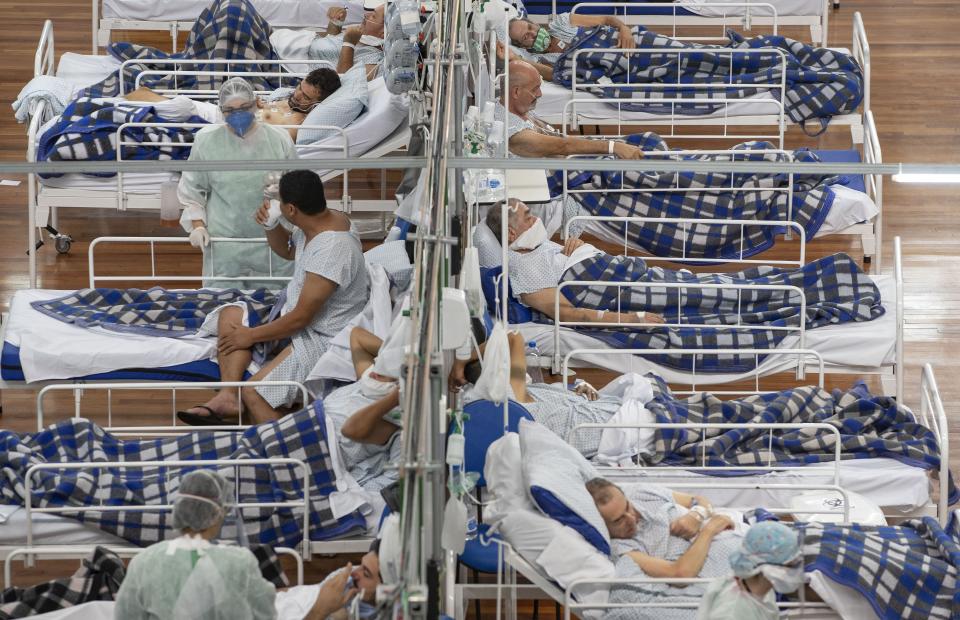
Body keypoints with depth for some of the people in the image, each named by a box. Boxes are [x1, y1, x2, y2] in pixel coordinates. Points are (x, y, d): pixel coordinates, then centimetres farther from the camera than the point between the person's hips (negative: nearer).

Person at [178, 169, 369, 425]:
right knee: (230, 315, 5)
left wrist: (251, 336, -13)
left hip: (323, 338, -11)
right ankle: (228, 396, -4)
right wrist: (271, 226, -1)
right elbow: (287, 250, 22)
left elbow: (301, 317, -26)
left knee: (253, 393, -22)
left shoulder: (332, 249, -31)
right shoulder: (323, 220, -2)